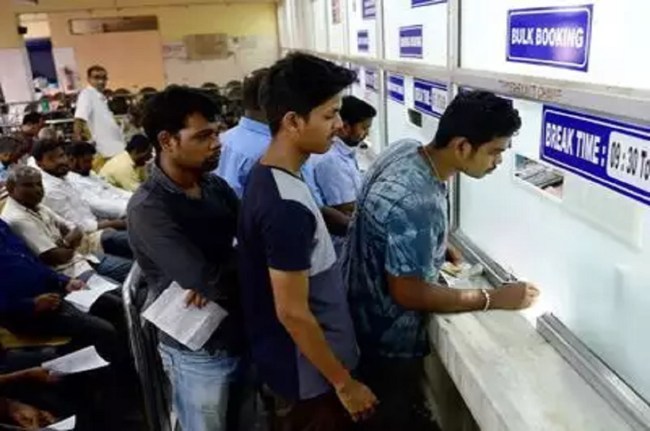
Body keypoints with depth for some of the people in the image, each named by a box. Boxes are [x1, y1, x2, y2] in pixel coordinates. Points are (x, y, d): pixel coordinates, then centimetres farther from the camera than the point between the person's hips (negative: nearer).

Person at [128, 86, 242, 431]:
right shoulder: (148, 209, -23)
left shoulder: (215, 185, -1)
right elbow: (211, 282, -30)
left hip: (241, 334, 6)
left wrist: (220, 275, -22)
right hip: (200, 350, -6)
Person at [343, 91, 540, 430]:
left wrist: (437, 248, 7)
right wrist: (494, 299, -20)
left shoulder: (406, 149, -8)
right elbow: (409, 294, -27)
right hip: (389, 336, -8)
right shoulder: (417, 203, -36)